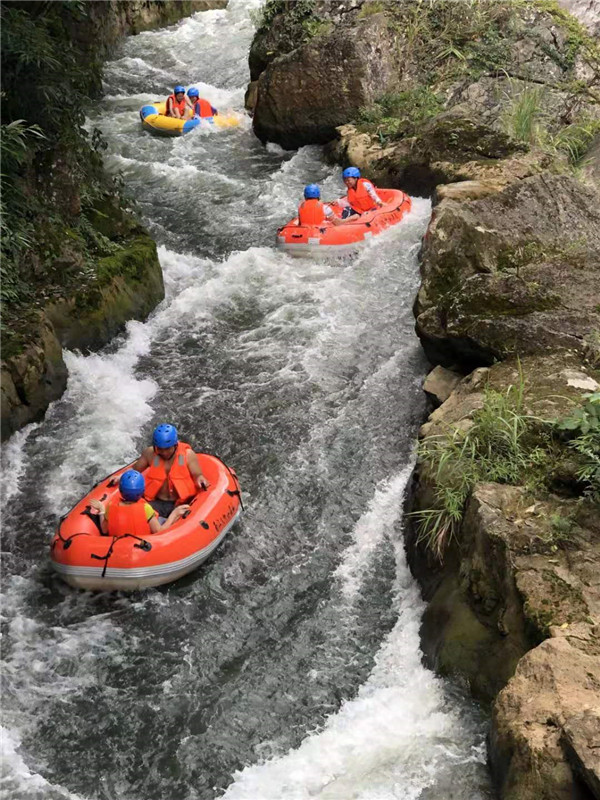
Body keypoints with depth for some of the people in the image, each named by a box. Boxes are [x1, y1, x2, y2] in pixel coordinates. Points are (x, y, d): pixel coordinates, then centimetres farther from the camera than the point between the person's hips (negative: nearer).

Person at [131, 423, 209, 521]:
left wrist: (200, 479, -23)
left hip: (181, 504, -2)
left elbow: (197, 475, 1)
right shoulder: (150, 453, 4)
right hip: (157, 503, 2)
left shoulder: (188, 454, -1)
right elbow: (134, 470, 15)